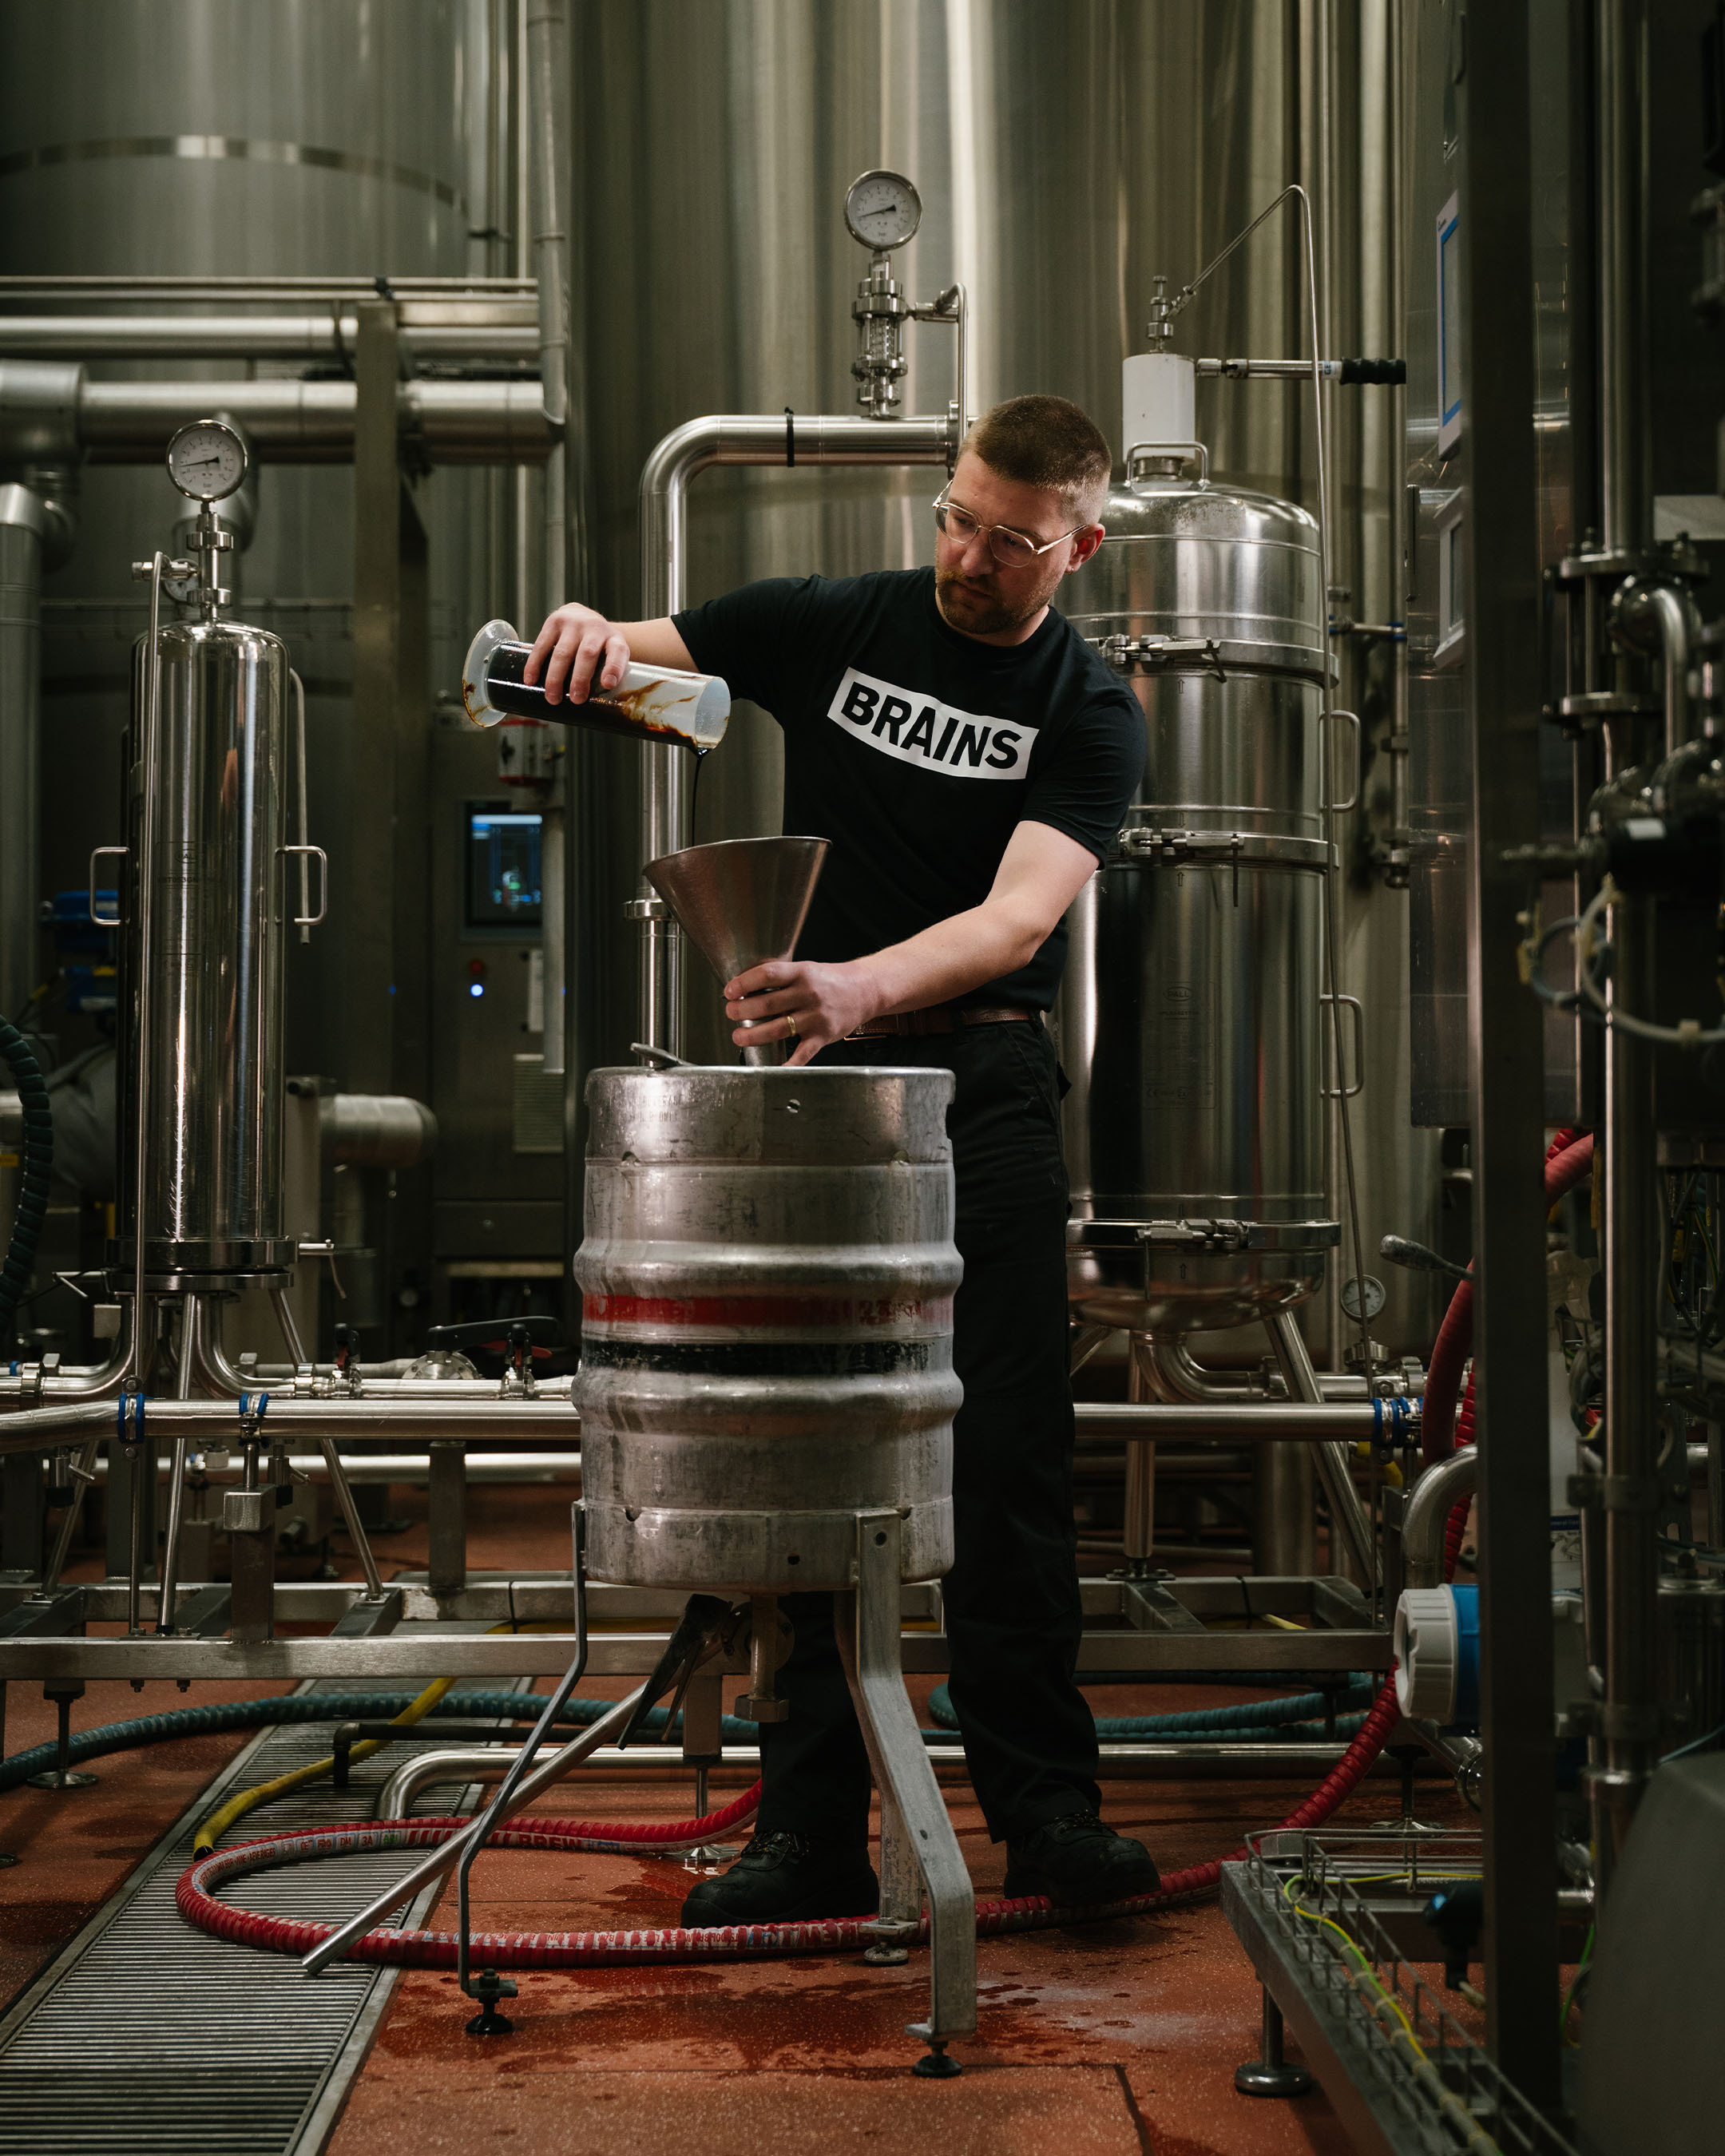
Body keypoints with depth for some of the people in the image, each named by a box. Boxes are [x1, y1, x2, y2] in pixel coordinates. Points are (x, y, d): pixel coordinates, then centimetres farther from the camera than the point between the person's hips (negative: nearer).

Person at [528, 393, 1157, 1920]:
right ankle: (814, 1832, 5)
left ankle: (1047, 1808, 6)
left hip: (985, 1086, -2)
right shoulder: (833, 624, 6)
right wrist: (594, 636, -17)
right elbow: (609, 664, 9)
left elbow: (1020, 918, -18)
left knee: (1009, 1454, -4)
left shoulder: (1089, 715, -2)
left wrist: (861, 985, -37)